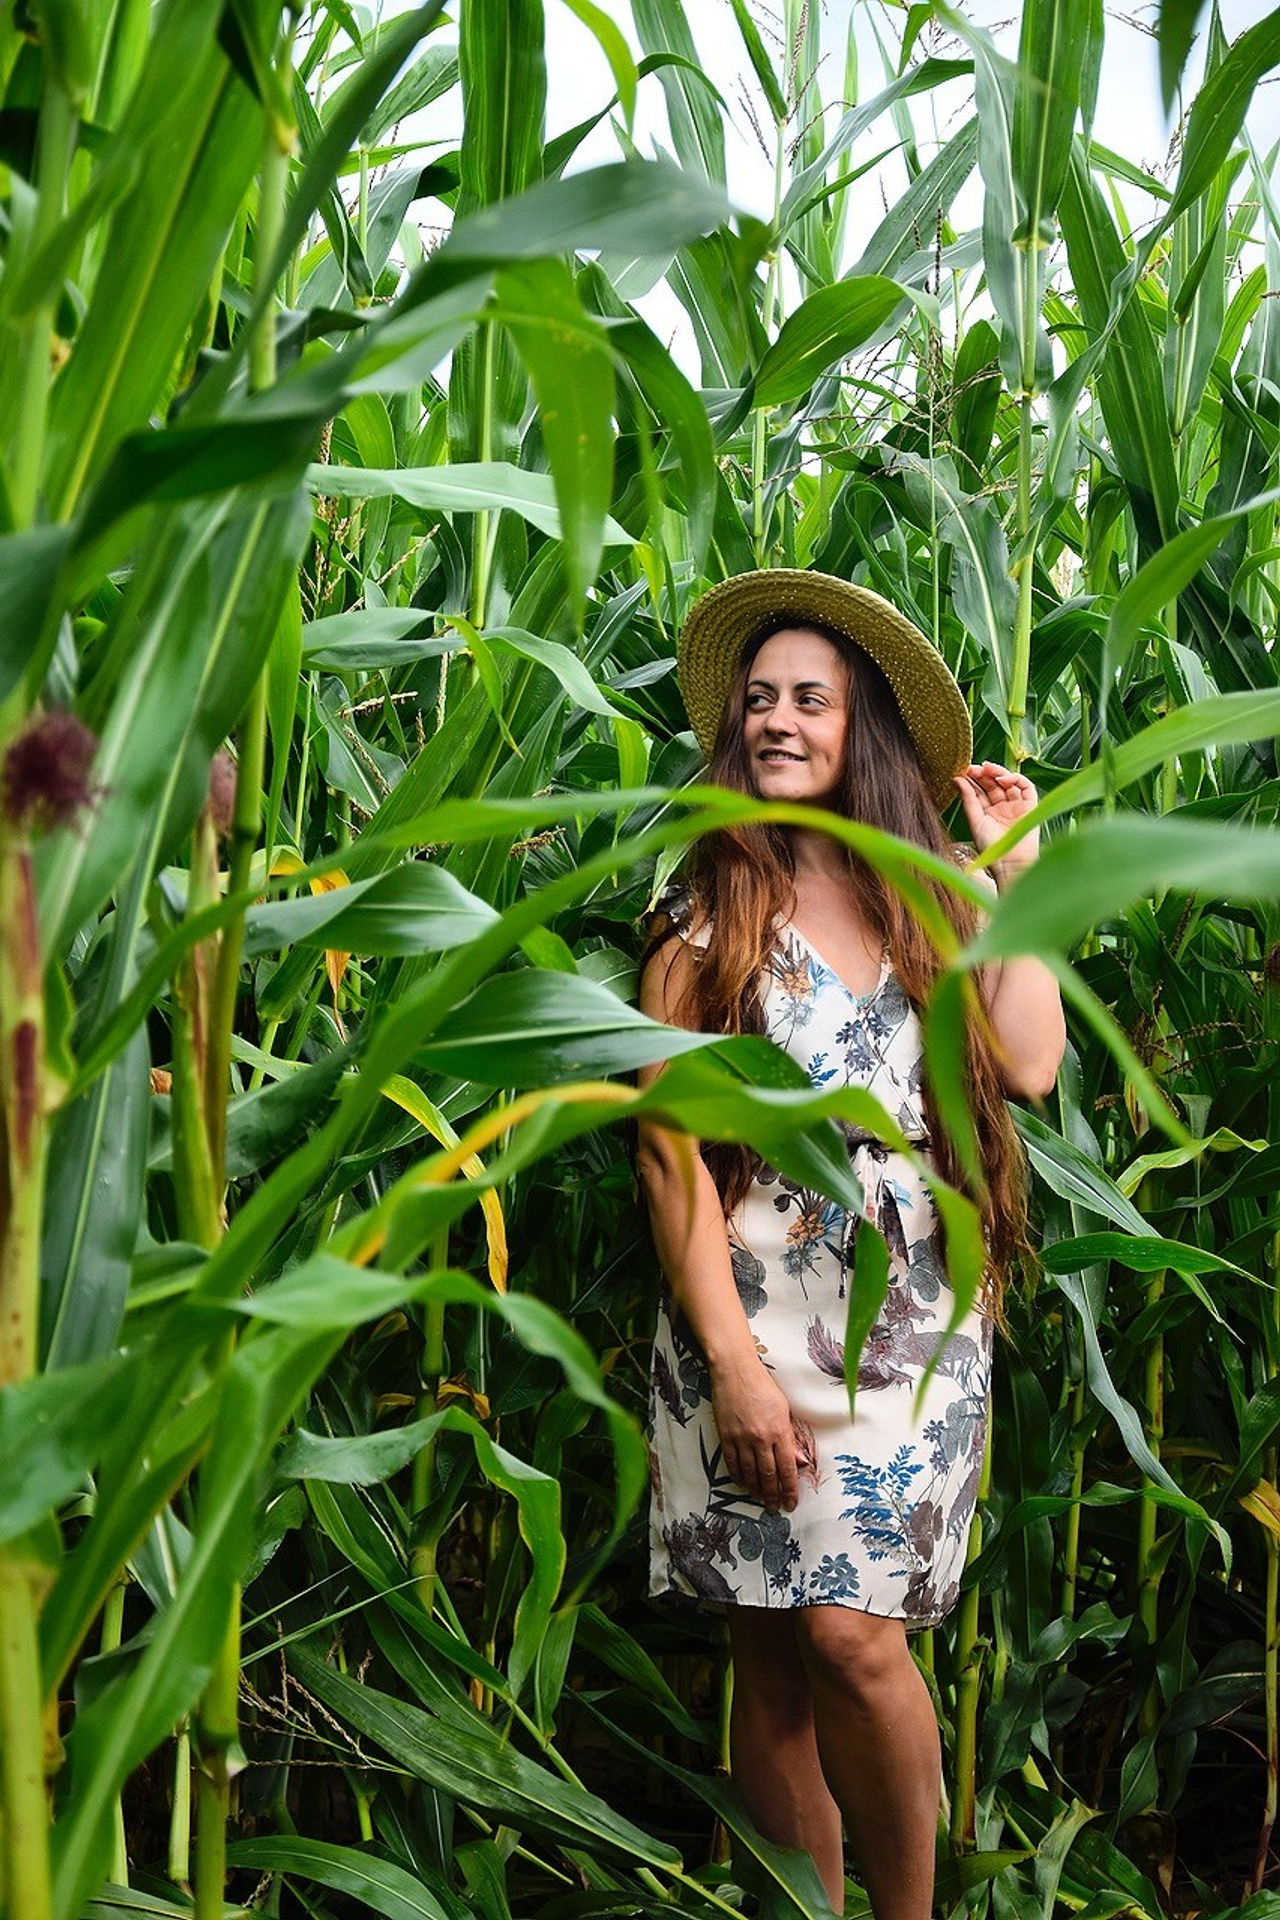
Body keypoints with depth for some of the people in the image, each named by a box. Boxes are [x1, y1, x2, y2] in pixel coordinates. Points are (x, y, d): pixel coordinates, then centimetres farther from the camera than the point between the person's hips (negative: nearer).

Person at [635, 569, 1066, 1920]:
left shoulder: (932, 908, 14)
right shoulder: (706, 922, 8)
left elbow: (1029, 1066, -4)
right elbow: (672, 1146, -1)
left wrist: (1012, 870, 6)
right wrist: (734, 1358, -11)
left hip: (910, 1323, 0)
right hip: (750, 1315, 0)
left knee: (850, 1634, -10)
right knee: (770, 1659, 1)